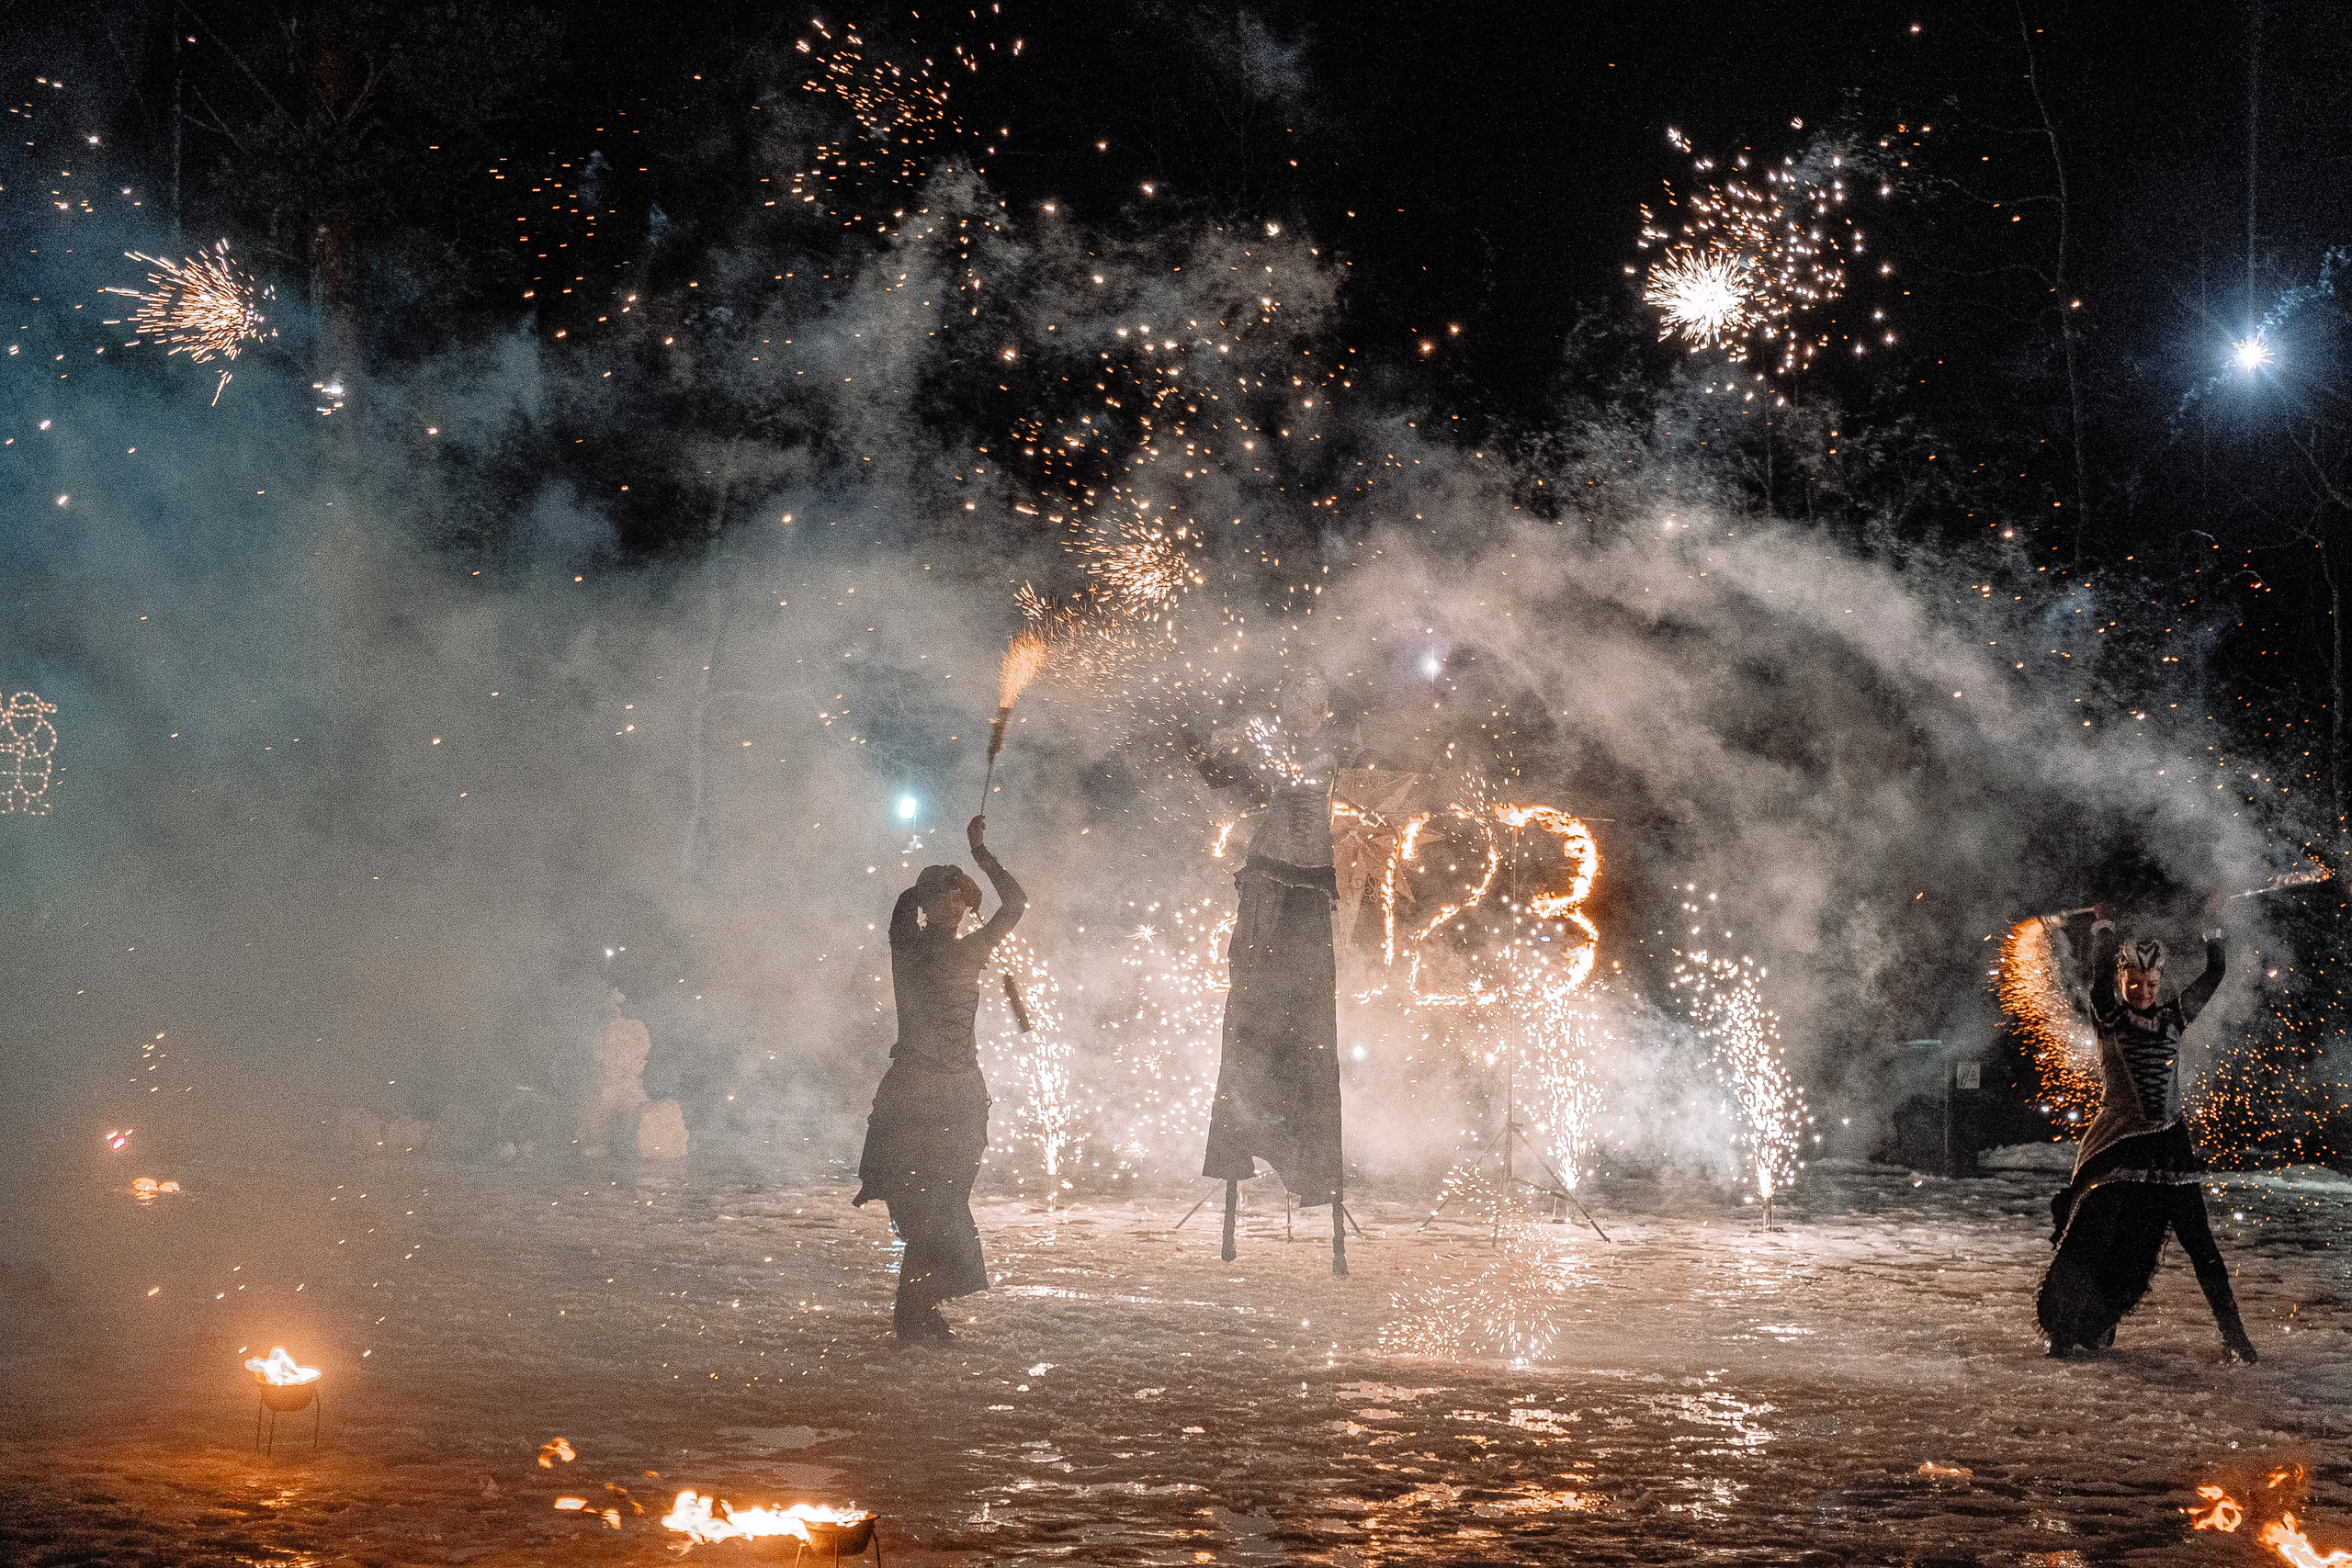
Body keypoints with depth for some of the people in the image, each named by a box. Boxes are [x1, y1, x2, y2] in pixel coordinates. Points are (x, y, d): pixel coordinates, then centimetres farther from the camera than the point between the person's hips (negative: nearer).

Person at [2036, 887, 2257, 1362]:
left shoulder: (2173, 1017, 9)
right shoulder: (2109, 1018, 0)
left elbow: (2213, 974, 9)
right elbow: (2101, 973, -17)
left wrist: (2212, 922, 6)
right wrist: (2104, 924, -8)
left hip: (2170, 1144, 3)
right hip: (2117, 1144, -3)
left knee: (2199, 1241, 2)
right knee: (2092, 1238, -6)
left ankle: (2233, 1332, 8)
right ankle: (2064, 1331, 7)